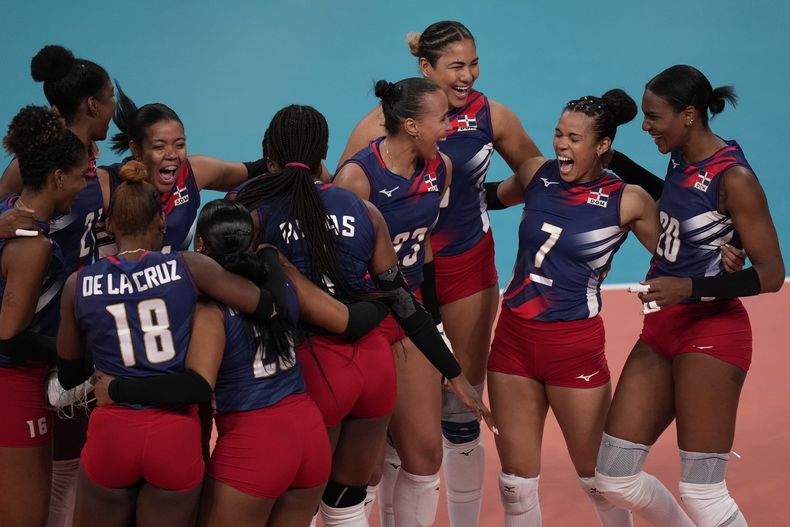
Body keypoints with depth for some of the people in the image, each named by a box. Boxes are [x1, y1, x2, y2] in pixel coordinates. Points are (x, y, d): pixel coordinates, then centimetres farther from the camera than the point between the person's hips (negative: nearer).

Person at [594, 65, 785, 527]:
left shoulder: (733, 178, -16)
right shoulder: (682, 160, 7)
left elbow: (771, 274, -16)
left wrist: (690, 289, -26)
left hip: (712, 332, -8)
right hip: (662, 330, 8)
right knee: (615, 479, 5)